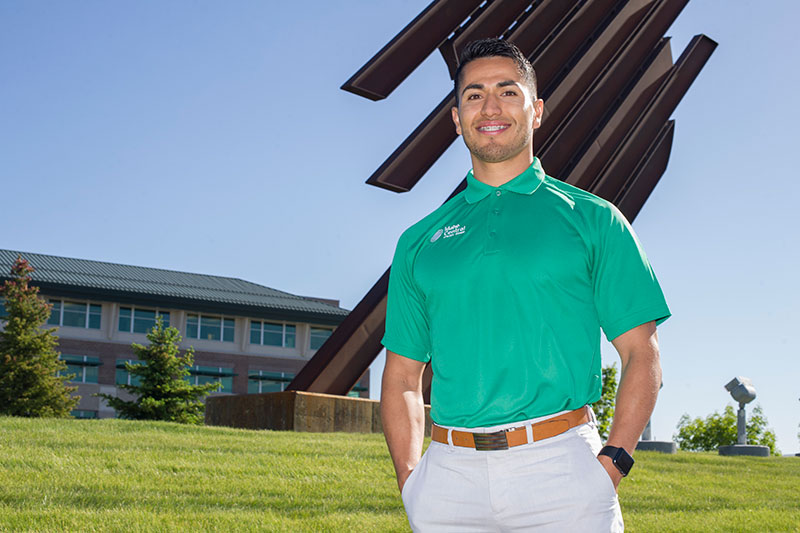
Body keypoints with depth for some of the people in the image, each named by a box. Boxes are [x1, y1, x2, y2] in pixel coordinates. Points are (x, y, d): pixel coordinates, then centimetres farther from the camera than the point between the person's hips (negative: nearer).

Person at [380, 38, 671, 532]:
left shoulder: (592, 219, 7)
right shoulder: (419, 241, 13)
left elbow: (642, 355, 3)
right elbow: (402, 375, 14)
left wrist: (613, 462, -8)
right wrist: (411, 481, 2)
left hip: (562, 471, -2)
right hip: (449, 479, 2)